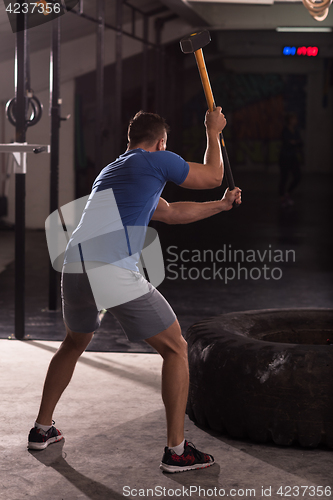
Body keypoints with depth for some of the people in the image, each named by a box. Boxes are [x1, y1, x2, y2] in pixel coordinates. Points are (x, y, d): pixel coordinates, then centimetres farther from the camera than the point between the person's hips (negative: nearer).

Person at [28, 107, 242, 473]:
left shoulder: (110, 172, 30)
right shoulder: (156, 161, 6)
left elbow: (170, 213, 37)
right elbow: (212, 176, 18)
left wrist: (221, 206, 46)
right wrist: (213, 132, 34)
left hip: (74, 271, 7)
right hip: (115, 273, -7)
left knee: (74, 344, 33)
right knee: (175, 349, 7)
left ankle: (42, 429, 37)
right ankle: (176, 450, 6)